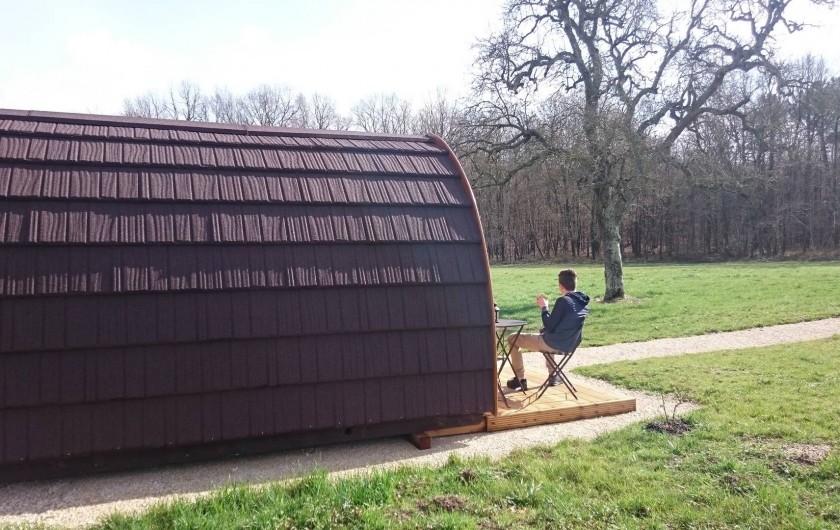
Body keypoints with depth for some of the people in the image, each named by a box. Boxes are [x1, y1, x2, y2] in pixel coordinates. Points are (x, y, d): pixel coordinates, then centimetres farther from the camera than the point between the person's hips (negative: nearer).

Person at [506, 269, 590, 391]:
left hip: (554, 344, -8)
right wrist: (545, 308, 11)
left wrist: (544, 308, -8)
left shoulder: (563, 301, -22)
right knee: (545, 336, 42)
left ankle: (520, 379, 10)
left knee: (512, 339, 7)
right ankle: (554, 375, 36)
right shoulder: (582, 302, 2)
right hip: (571, 345, 8)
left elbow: (549, 327, -19)